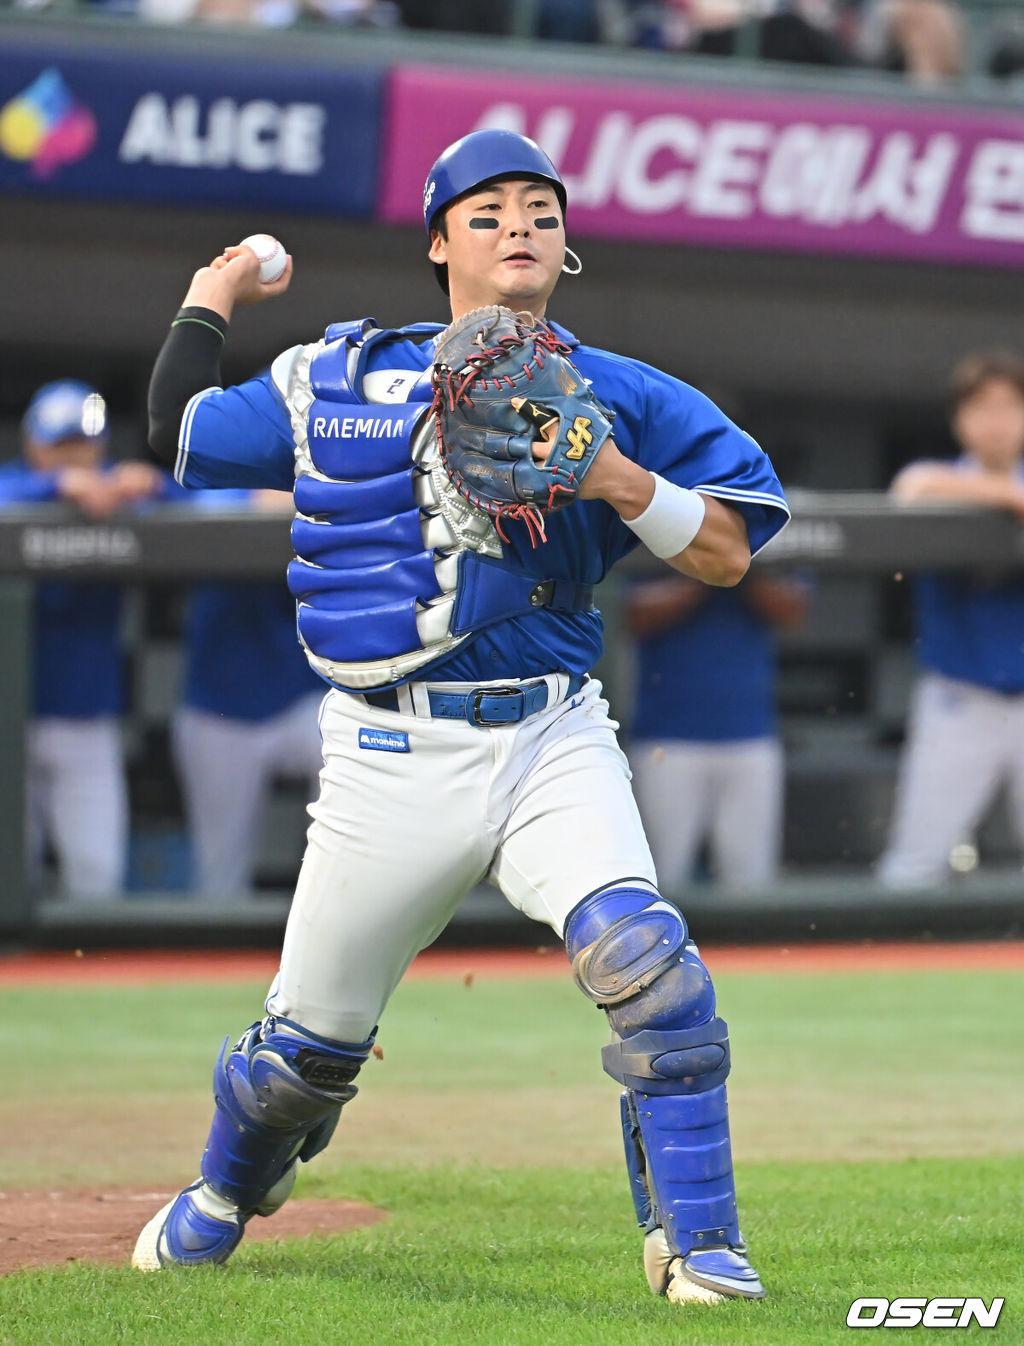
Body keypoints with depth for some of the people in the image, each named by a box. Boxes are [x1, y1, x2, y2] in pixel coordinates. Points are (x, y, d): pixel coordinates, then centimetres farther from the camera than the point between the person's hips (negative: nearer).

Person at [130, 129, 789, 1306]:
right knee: (309, 1040, 7)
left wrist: (614, 477, -14)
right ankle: (223, 1199, 40)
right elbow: (178, 435, 20)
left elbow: (729, 552, 0)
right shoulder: (338, 379, 9)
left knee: (642, 955, -25)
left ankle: (696, 1242, -14)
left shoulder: (621, 397, 7)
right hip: (391, 758, 1)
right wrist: (212, 298, 29)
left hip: (551, 740, 0)